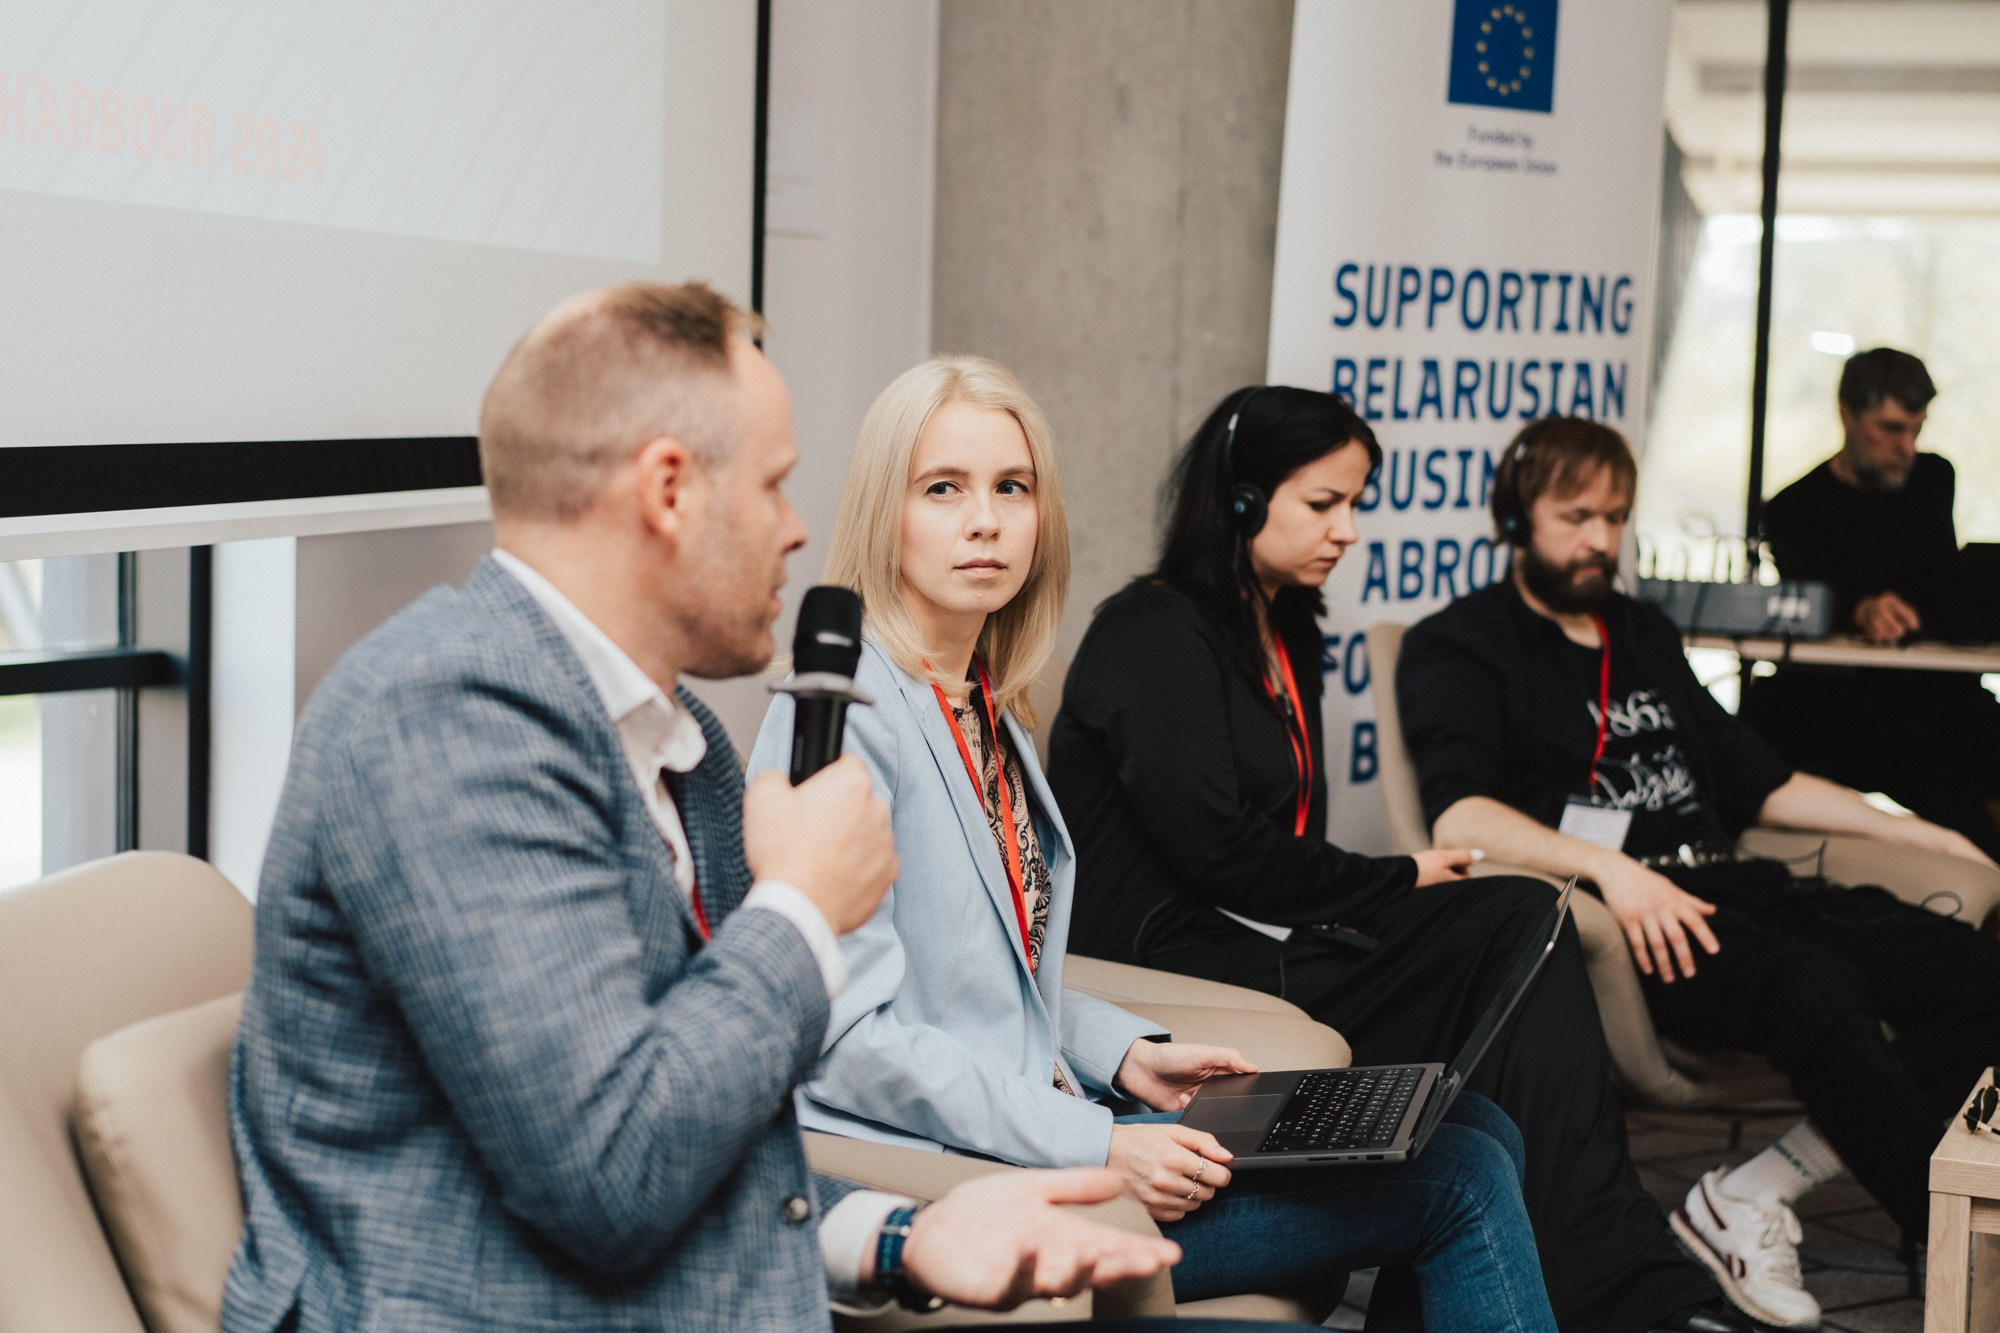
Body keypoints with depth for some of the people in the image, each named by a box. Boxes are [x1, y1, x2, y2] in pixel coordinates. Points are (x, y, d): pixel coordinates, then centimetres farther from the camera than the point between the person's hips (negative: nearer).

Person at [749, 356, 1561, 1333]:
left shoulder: (988, 705, 14)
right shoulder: (845, 712, -15)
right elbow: (849, 1037, -20)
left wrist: (1126, 1058, 6)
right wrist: (1097, 1149, -22)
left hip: (1036, 1119, 9)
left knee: (1477, 1135, 2)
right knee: (1457, 1187, -12)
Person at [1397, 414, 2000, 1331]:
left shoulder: (1644, 637, 29)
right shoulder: (1462, 645, 7)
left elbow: (1758, 780, 34)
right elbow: (1460, 814, -11)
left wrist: (1924, 836, 28)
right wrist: (1612, 867, -26)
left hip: (1719, 885, 7)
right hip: (1602, 909, -7)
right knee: (1814, 985, -34)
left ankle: (1752, 1196, -22)